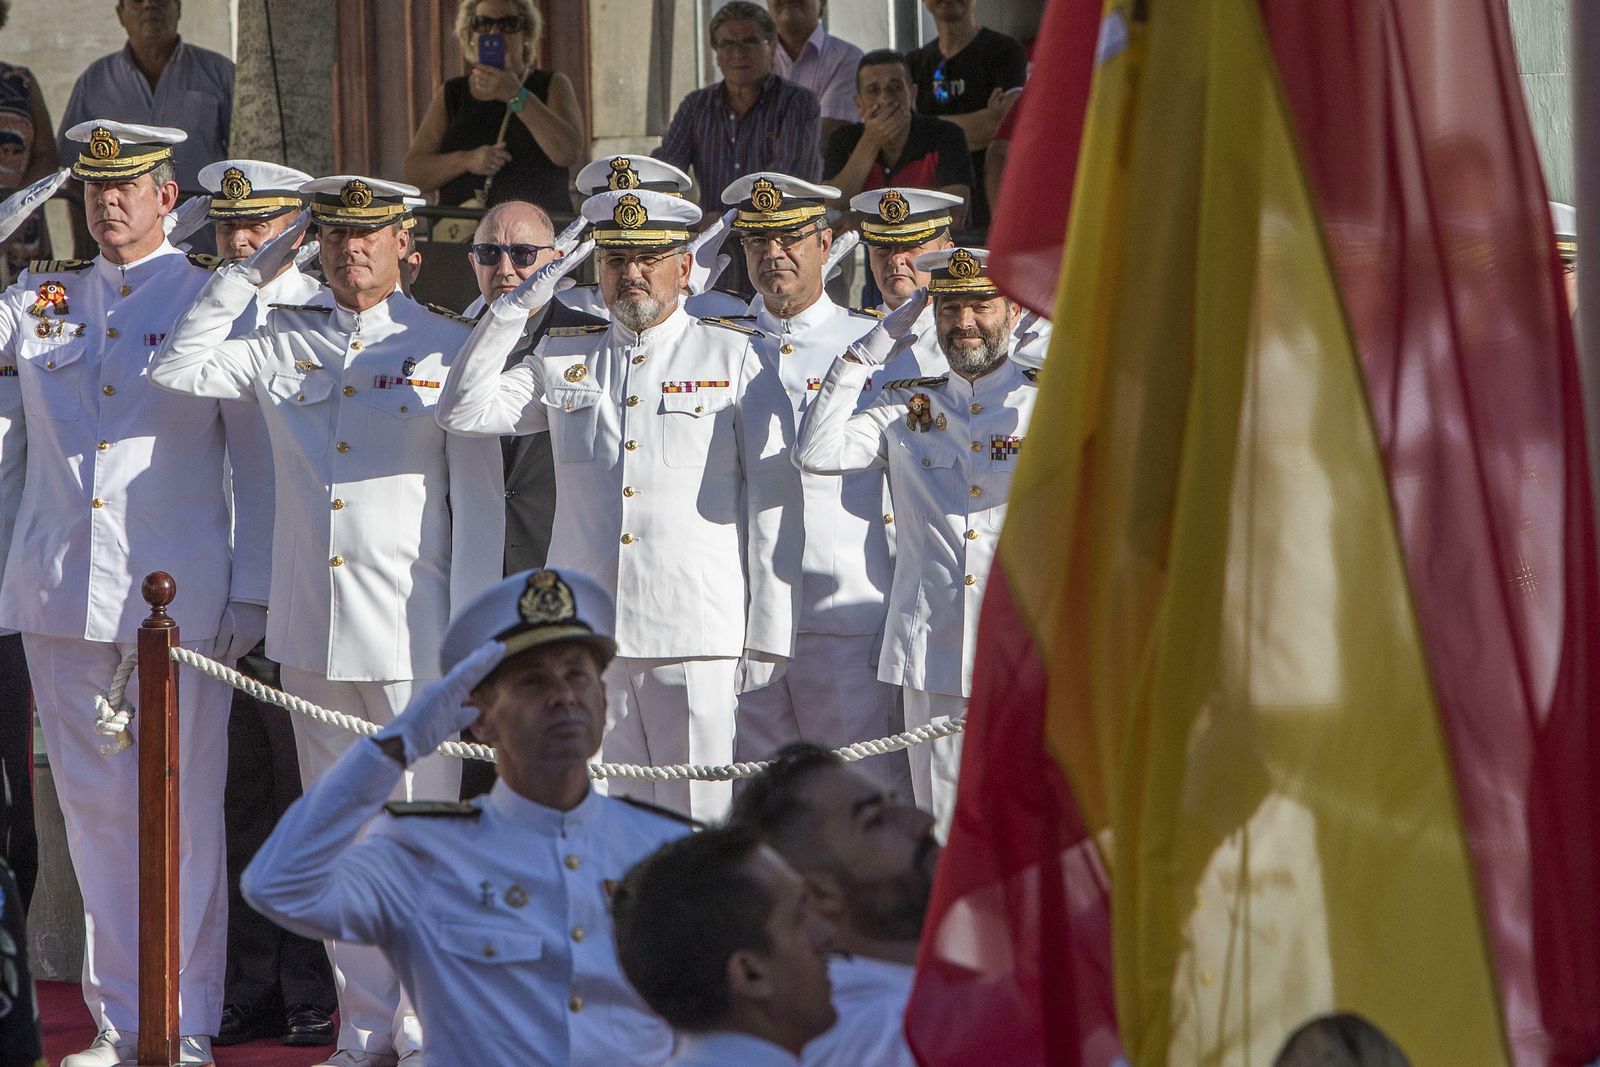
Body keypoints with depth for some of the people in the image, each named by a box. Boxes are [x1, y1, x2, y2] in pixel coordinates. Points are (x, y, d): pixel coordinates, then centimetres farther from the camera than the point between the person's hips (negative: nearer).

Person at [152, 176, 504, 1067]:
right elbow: (179, 369, 7)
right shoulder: (285, 346, 10)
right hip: (310, 627, 4)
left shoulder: (447, 349, 0)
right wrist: (250, 274, 4)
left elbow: (480, 502, 0)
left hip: (409, 629, -4)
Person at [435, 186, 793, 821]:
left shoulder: (735, 356, 6)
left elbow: (775, 496, 3)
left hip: (697, 628, -3)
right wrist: (517, 308, 2)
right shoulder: (563, 358, 16)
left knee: (700, 823, -5)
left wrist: (769, 634, -2)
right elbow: (463, 412, 7)